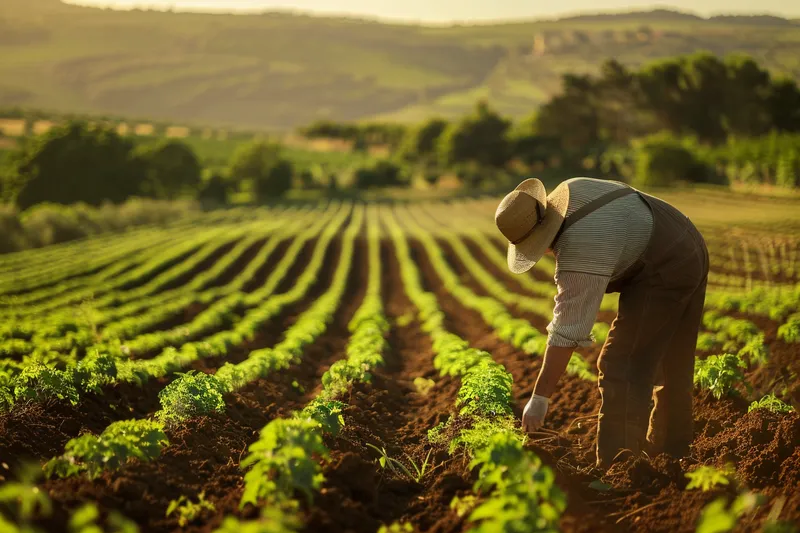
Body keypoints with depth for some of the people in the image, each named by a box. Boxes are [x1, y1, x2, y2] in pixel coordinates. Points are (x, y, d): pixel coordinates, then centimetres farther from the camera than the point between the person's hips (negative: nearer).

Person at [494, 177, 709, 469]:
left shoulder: (578, 258, -26)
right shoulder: (570, 189, -3)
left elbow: (566, 335, -25)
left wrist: (539, 398, -20)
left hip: (662, 277, -11)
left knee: (622, 367, -11)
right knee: (672, 366, 20)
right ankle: (671, 450, 32)